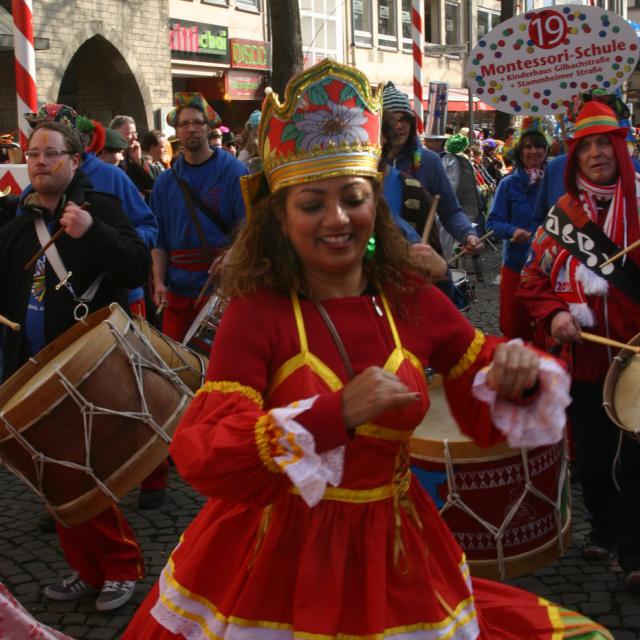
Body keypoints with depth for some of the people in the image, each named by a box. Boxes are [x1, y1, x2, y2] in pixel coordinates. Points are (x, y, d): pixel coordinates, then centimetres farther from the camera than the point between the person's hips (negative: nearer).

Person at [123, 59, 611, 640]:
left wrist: (520, 374, -16)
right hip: (282, 550, -3)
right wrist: (337, 414, -35)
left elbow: (490, 407, 8)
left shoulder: (411, 301, -3)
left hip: (393, 548, 4)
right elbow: (204, 458, -23)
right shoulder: (257, 313, -13)